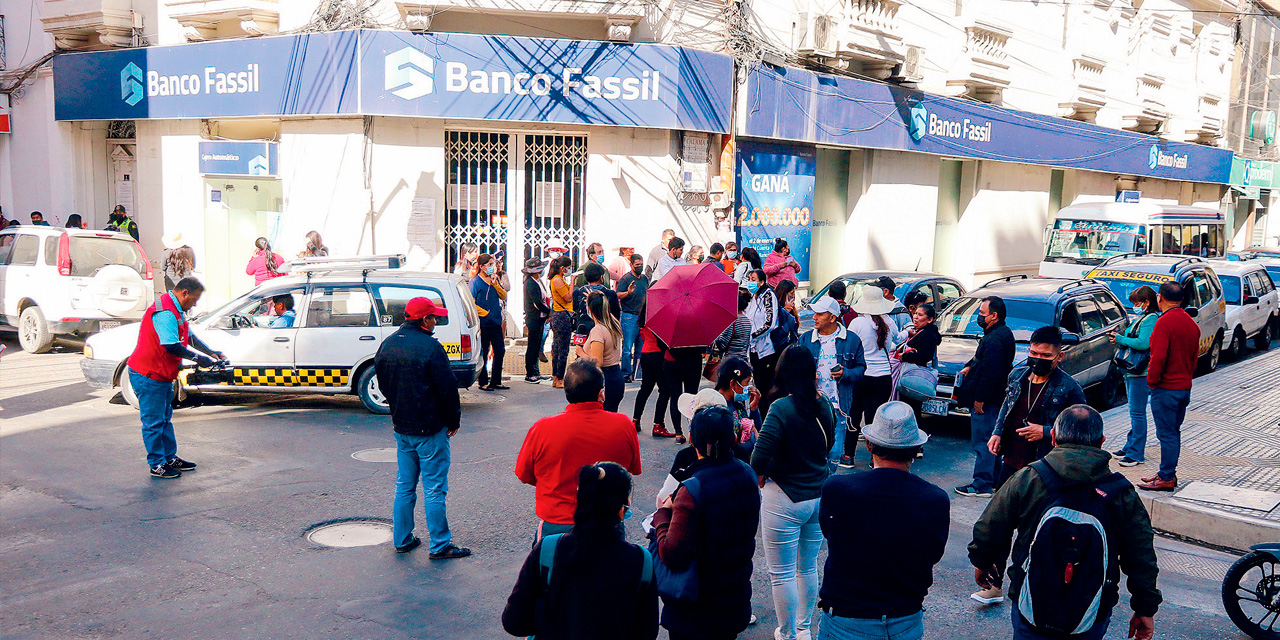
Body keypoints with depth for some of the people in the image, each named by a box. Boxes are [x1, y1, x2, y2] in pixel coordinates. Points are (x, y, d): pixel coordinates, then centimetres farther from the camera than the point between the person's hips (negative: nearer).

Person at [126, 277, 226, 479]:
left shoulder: (176, 311, 13)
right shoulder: (165, 313, -23)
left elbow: (190, 337, 21)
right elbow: (172, 346, -29)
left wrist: (211, 353, 11)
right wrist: (198, 358, -19)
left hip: (162, 375, 11)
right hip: (148, 376, -11)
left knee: (165, 418, 17)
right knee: (154, 421, -2)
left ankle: (170, 458, 27)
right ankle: (157, 465, 5)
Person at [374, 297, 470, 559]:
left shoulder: (387, 345, 5)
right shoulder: (430, 347, -18)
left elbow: (383, 385, 15)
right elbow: (447, 388, -15)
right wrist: (453, 420, -2)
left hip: (401, 427, 7)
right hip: (430, 429, -7)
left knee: (404, 485, 16)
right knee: (434, 488, -1)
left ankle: (401, 539, 23)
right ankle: (440, 545, 5)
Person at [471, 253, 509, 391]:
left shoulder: (495, 279, 12)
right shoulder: (475, 281, -8)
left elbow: (504, 296, 6)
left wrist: (495, 283, -6)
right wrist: (485, 313, -15)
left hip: (496, 322, 7)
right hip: (483, 323, -7)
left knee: (500, 350, 8)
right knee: (483, 353, 2)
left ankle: (496, 381, 19)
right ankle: (483, 383, 11)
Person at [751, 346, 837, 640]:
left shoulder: (781, 408, -20)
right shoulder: (825, 406, -2)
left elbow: (760, 456, -24)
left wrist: (760, 476, -5)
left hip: (785, 500, -6)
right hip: (820, 497, 7)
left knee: (782, 573, 8)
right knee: (808, 567, 21)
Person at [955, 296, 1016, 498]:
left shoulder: (994, 339, -22)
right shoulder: (1004, 333, 13)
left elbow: (990, 373, -25)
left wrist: (979, 398, -20)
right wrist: (970, 366, 9)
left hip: (986, 401, -11)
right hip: (996, 398, 11)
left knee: (982, 442, -5)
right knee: (990, 440, 18)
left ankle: (982, 485, 0)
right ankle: (994, 480, 27)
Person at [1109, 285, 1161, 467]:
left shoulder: (1151, 319, -14)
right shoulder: (1142, 319, 17)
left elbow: (1143, 343, -27)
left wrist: (1120, 339, -16)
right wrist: (1120, 339, 6)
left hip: (1141, 374, -10)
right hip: (1132, 371, 10)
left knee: (1137, 413, -6)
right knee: (1134, 412, 17)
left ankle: (1136, 454, -1)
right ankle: (1130, 447, 26)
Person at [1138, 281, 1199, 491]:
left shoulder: (1164, 322, -17)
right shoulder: (1191, 323, 11)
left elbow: (1158, 357, -23)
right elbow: (1194, 355, 17)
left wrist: (1152, 380, -10)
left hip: (1166, 387, -9)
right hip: (1185, 386, 9)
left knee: (1166, 433, -3)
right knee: (1174, 432, 16)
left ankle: (1166, 479, 2)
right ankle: (1169, 473, 24)